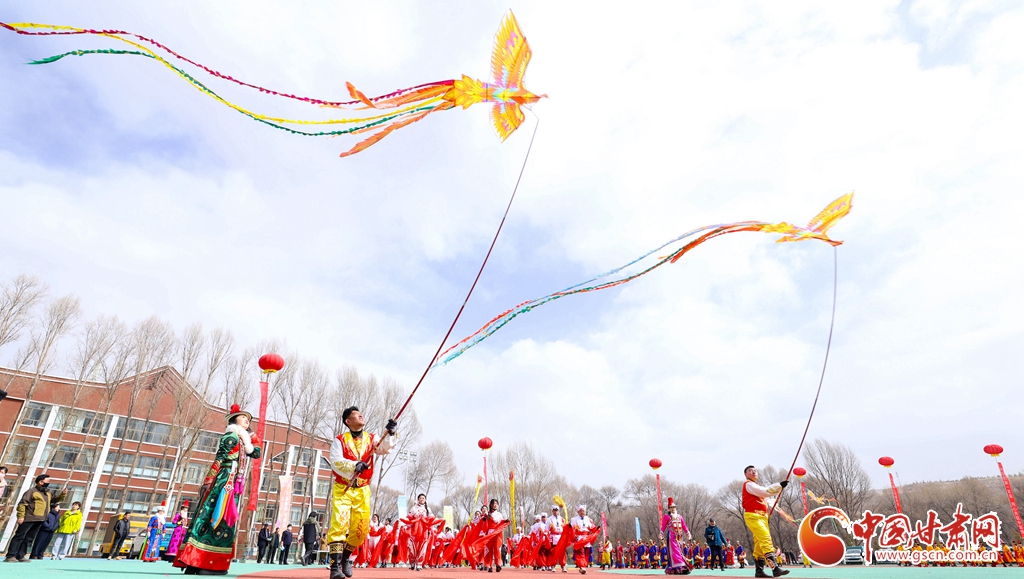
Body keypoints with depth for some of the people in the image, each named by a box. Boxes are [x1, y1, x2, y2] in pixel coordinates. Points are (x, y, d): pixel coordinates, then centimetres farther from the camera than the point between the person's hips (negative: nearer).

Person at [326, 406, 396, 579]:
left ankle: (346, 556, 27)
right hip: (342, 489, -3)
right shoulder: (340, 440, -3)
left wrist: (389, 434, -32)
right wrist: (354, 465, -33)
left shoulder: (371, 439, 4)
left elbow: (383, 449, -13)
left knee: (362, 529, 4)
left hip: (362, 490, 3)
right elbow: (335, 461, -16)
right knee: (339, 524, -14)